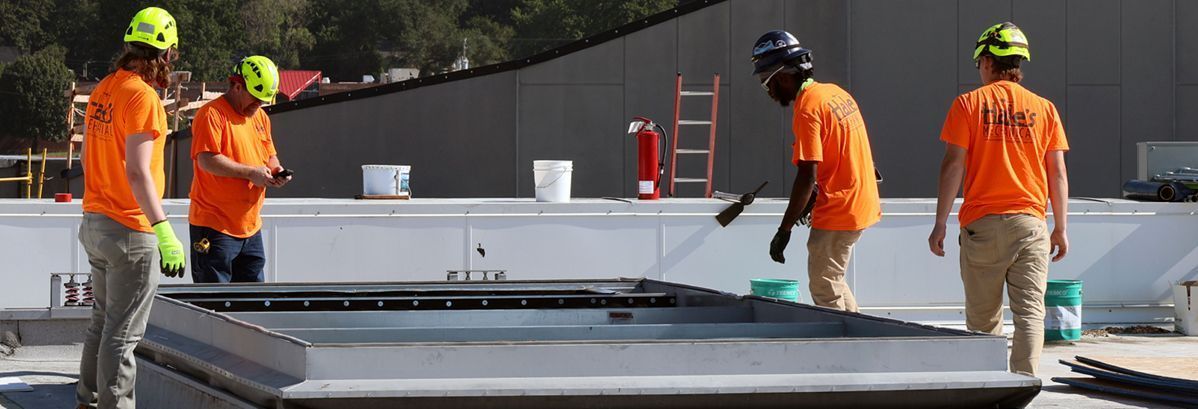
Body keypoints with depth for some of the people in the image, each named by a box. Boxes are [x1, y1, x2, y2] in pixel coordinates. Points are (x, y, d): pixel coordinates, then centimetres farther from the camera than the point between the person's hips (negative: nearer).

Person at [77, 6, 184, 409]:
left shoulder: (102, 90, 8)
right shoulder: (143, 96, -18)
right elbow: (137, 172, -25)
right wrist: (164, 231, -27)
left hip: (94, 222, 9)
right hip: (129, 230, -9)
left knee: (103, 319, 20)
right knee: (123, 331, -2)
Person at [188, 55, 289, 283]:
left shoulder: (260, 117, 16)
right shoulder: (212, 114, -11)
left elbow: (270, 156, 26)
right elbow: (206, 160, -22)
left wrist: (275, 170, 2)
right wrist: (251, 172, -20)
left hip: (251, 227, 8)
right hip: (214, 227, -8)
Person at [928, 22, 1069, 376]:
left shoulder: (968, 104, -1)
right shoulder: (1044, 109, 5)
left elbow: (952, 167, -5)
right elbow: (1057, 174, 5)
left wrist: (940, 225, -1)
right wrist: (1060, 229, 13)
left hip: (981, 224, -1)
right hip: (1030, 224, 1)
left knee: (983, 317, 10)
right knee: (1030, 311, -2)